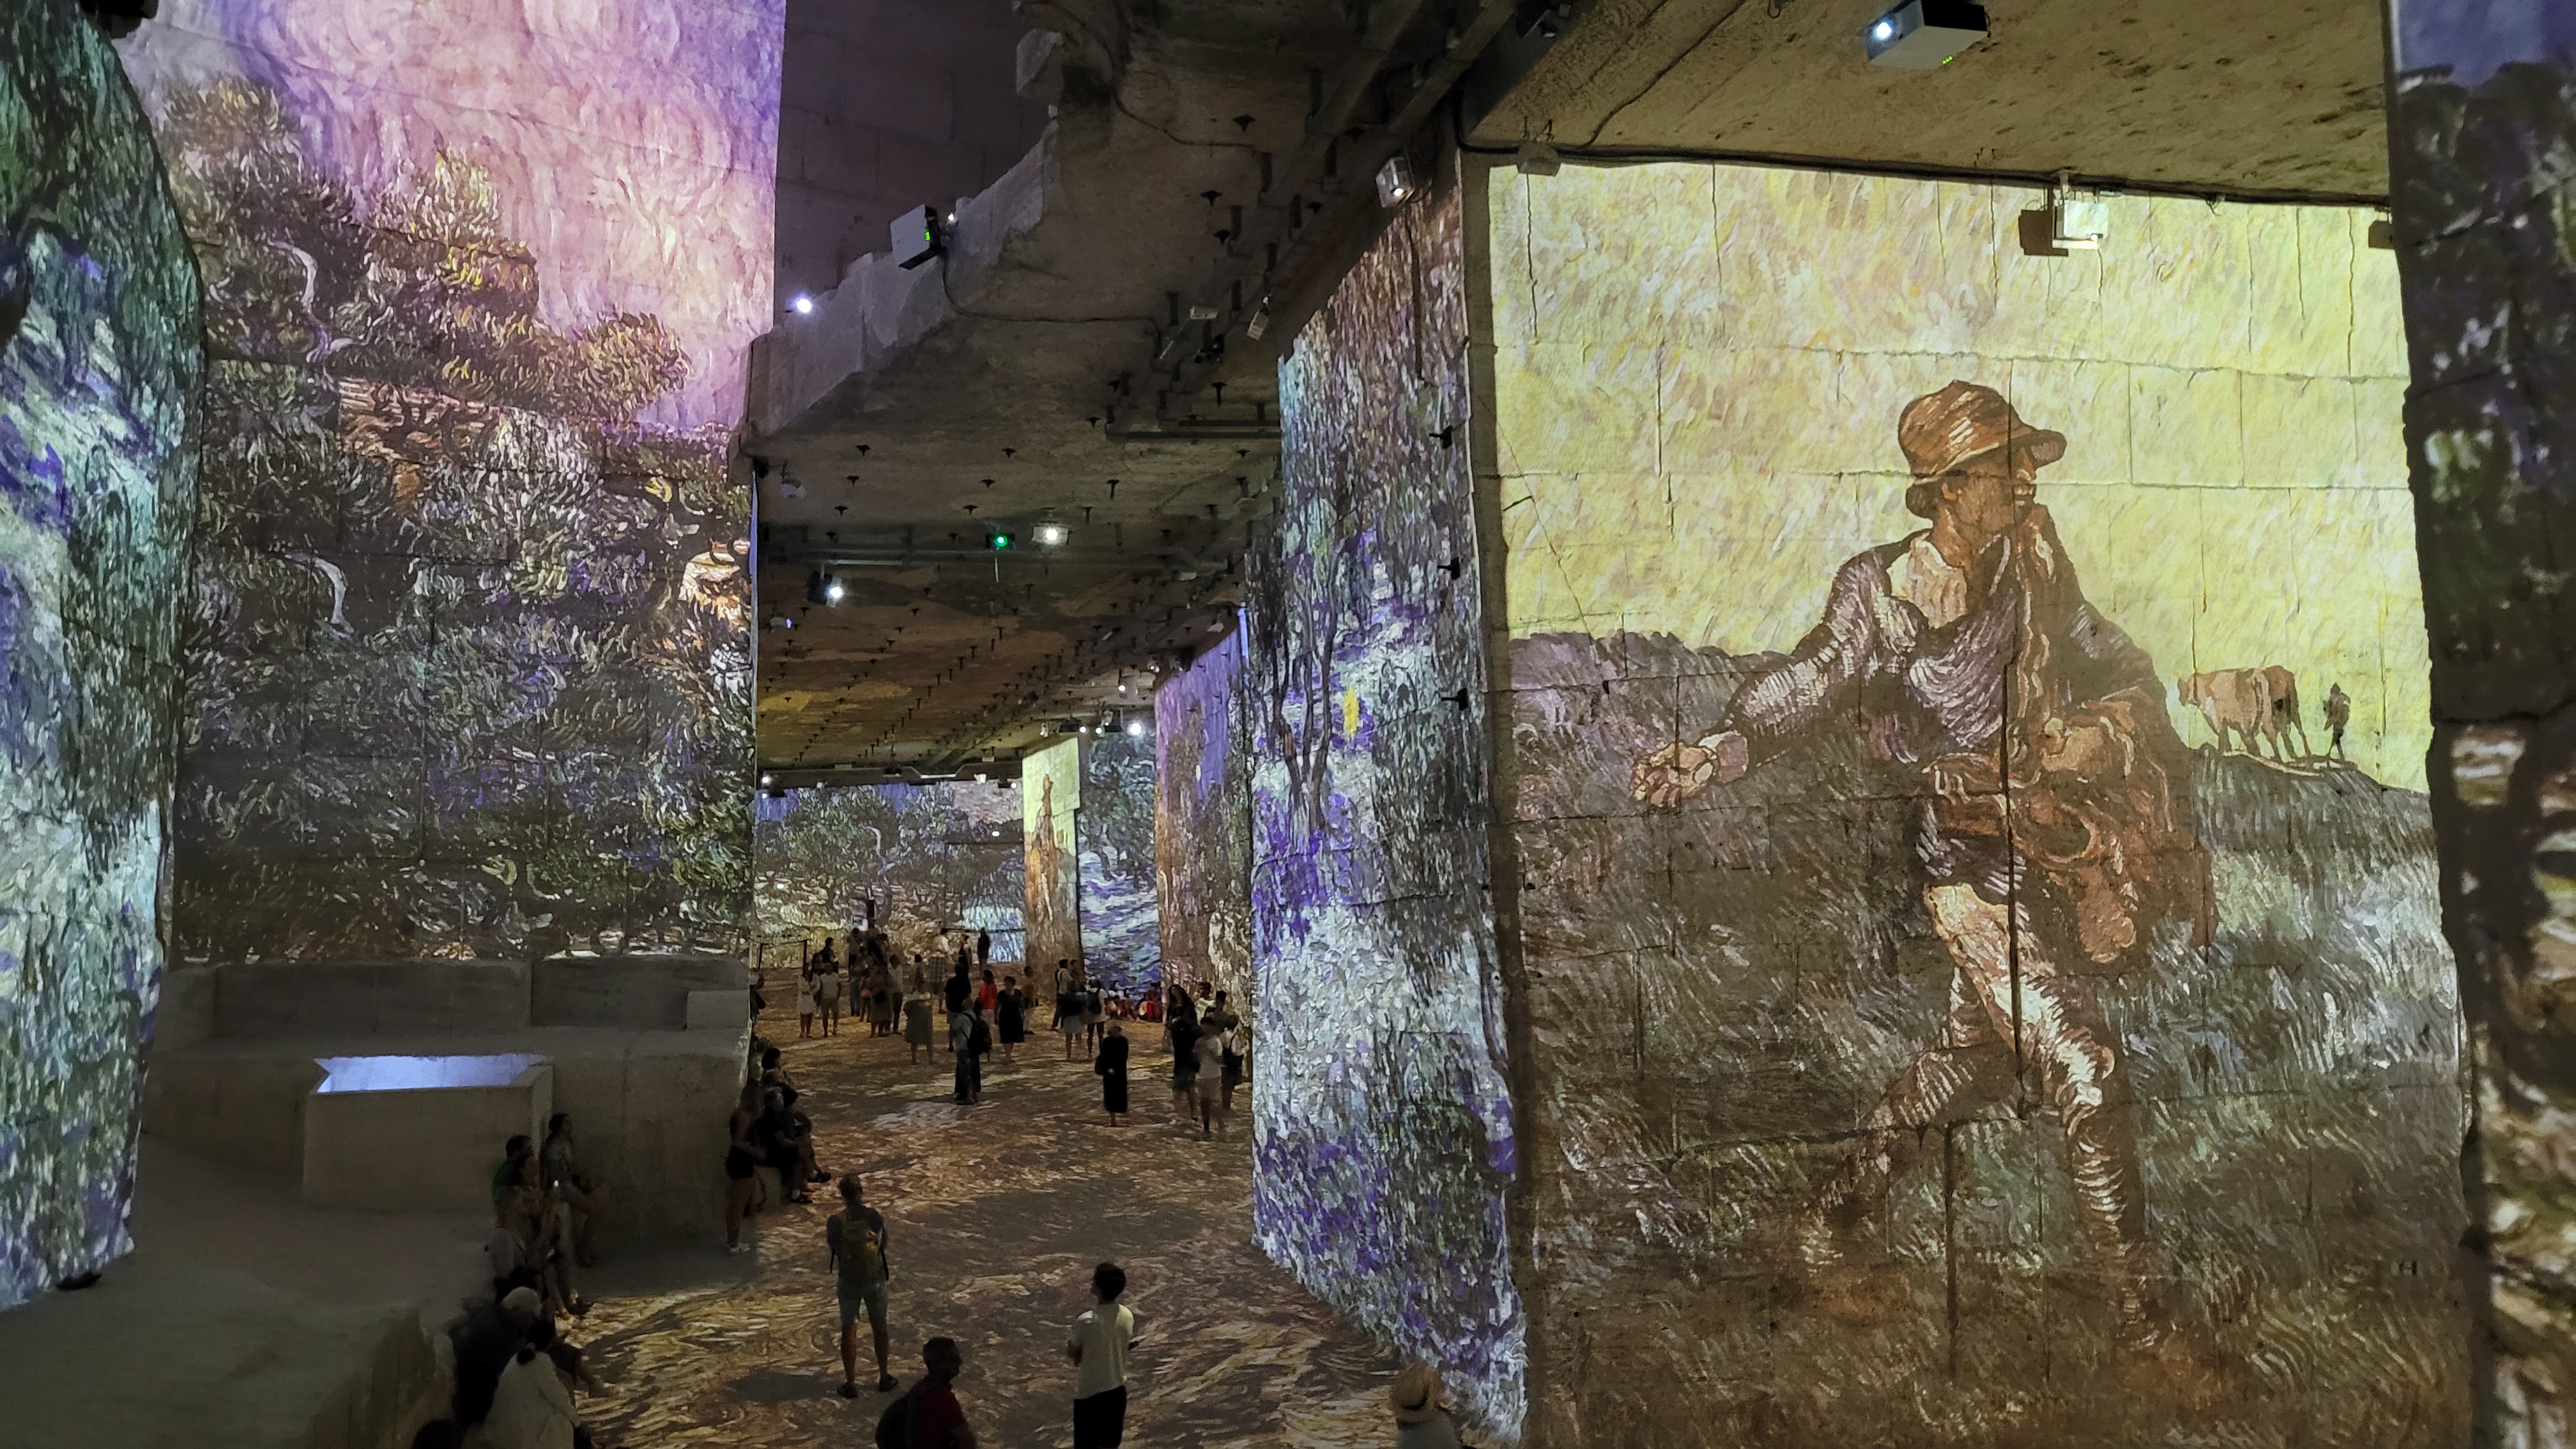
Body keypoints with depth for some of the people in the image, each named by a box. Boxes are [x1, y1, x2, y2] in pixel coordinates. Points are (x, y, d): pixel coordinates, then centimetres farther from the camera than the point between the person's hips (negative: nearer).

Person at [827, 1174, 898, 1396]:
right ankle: (883, 1377, 29)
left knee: (849, 1330, 11)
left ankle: (850, 1383, 16)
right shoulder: (875, 1217, -14)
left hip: (848, 1281, -1)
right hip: (875, 1278, 1)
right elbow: (883, 1243, 0)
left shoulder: (836, 1222, -18)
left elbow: (832, 1249, -3)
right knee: (879, 1327, 17)